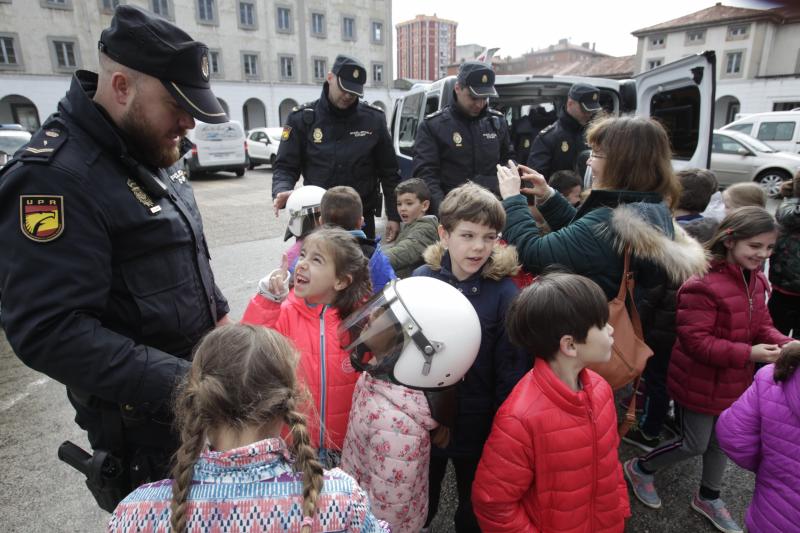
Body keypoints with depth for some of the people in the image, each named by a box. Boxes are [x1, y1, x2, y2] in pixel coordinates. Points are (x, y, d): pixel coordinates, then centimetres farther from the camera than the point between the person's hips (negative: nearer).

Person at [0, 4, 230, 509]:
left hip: (196, 386, 8)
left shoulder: (151, 149, 4)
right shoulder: (55, 177, -24)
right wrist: (181, 382, -31)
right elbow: (50, 332, -29)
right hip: (142, 423, -8)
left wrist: (218, 312, 10)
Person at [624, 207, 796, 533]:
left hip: (733, 381, 8)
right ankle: (640, 468, 32)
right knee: (695, 444, 6)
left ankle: (708, 497, 47)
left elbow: (761, 324, 9)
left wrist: (782, 343, -12)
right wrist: (748, 354, -30)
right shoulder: (703, 285, -28)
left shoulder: (755, 281, 1)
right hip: (700, 382, -8)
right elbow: (694, 340, -27)